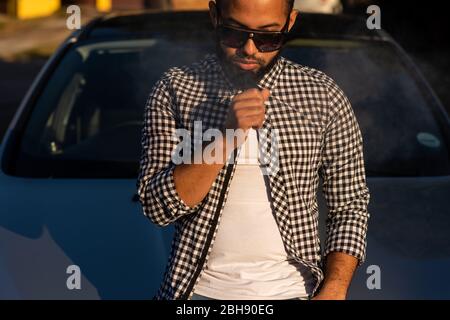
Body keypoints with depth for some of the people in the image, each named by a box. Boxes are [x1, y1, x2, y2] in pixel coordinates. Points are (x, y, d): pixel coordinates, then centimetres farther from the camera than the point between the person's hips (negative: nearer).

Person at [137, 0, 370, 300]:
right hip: (201, 289, 1)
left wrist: (333, 290, -10)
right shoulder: (175, 91, -1)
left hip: (289, 287, -1)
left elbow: (351, 205, 4)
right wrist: (226, 137, -20)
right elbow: (158, 206, -9)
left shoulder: (324, 97, 1)